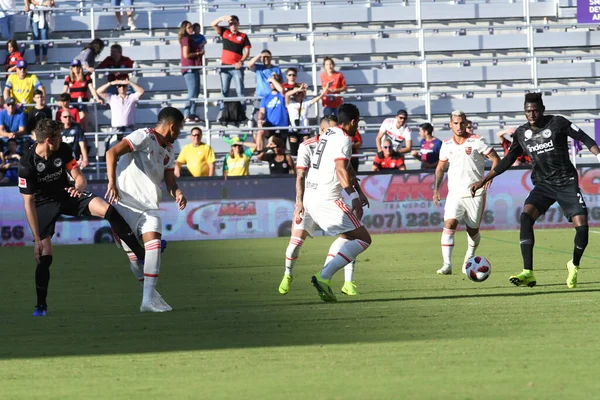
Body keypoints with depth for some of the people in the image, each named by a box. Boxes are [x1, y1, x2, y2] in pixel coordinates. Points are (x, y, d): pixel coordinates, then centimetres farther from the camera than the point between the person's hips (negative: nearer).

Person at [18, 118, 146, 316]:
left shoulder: (63, 150, -14)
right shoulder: (27, 164, -25)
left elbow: (79, 176, -9)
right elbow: (29, 203, -22)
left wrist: (79, 187, -37)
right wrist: (37, 238, -22)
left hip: (67, 194, 3)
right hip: (44, 203, -3)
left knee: (108, 210, -19)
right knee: (44, 255, -12)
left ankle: (142, 254, -10)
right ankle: (41, 305, 6)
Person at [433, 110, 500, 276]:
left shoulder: (477, 141, -5)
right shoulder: (447, 145, 7)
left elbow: (496, 160, -5)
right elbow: (440, 168, 20)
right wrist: (436, 189, 11)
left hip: (475, 193, -2)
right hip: (455, 192, 2)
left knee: (473, 230, 5)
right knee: (449, 224, -19)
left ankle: (469, 259, 34)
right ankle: (447, 264, -22)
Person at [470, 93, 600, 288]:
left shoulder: (558, 123, -6)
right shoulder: (522, 133, 5)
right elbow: (508, 160, 17)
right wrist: (483, 180, 16)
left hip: (567, 184, -3)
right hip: (543, 185, 3)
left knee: (581, 226, -15)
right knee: (525, 216, -24)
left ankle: (574, 266, 16)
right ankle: (528, 273, -28)